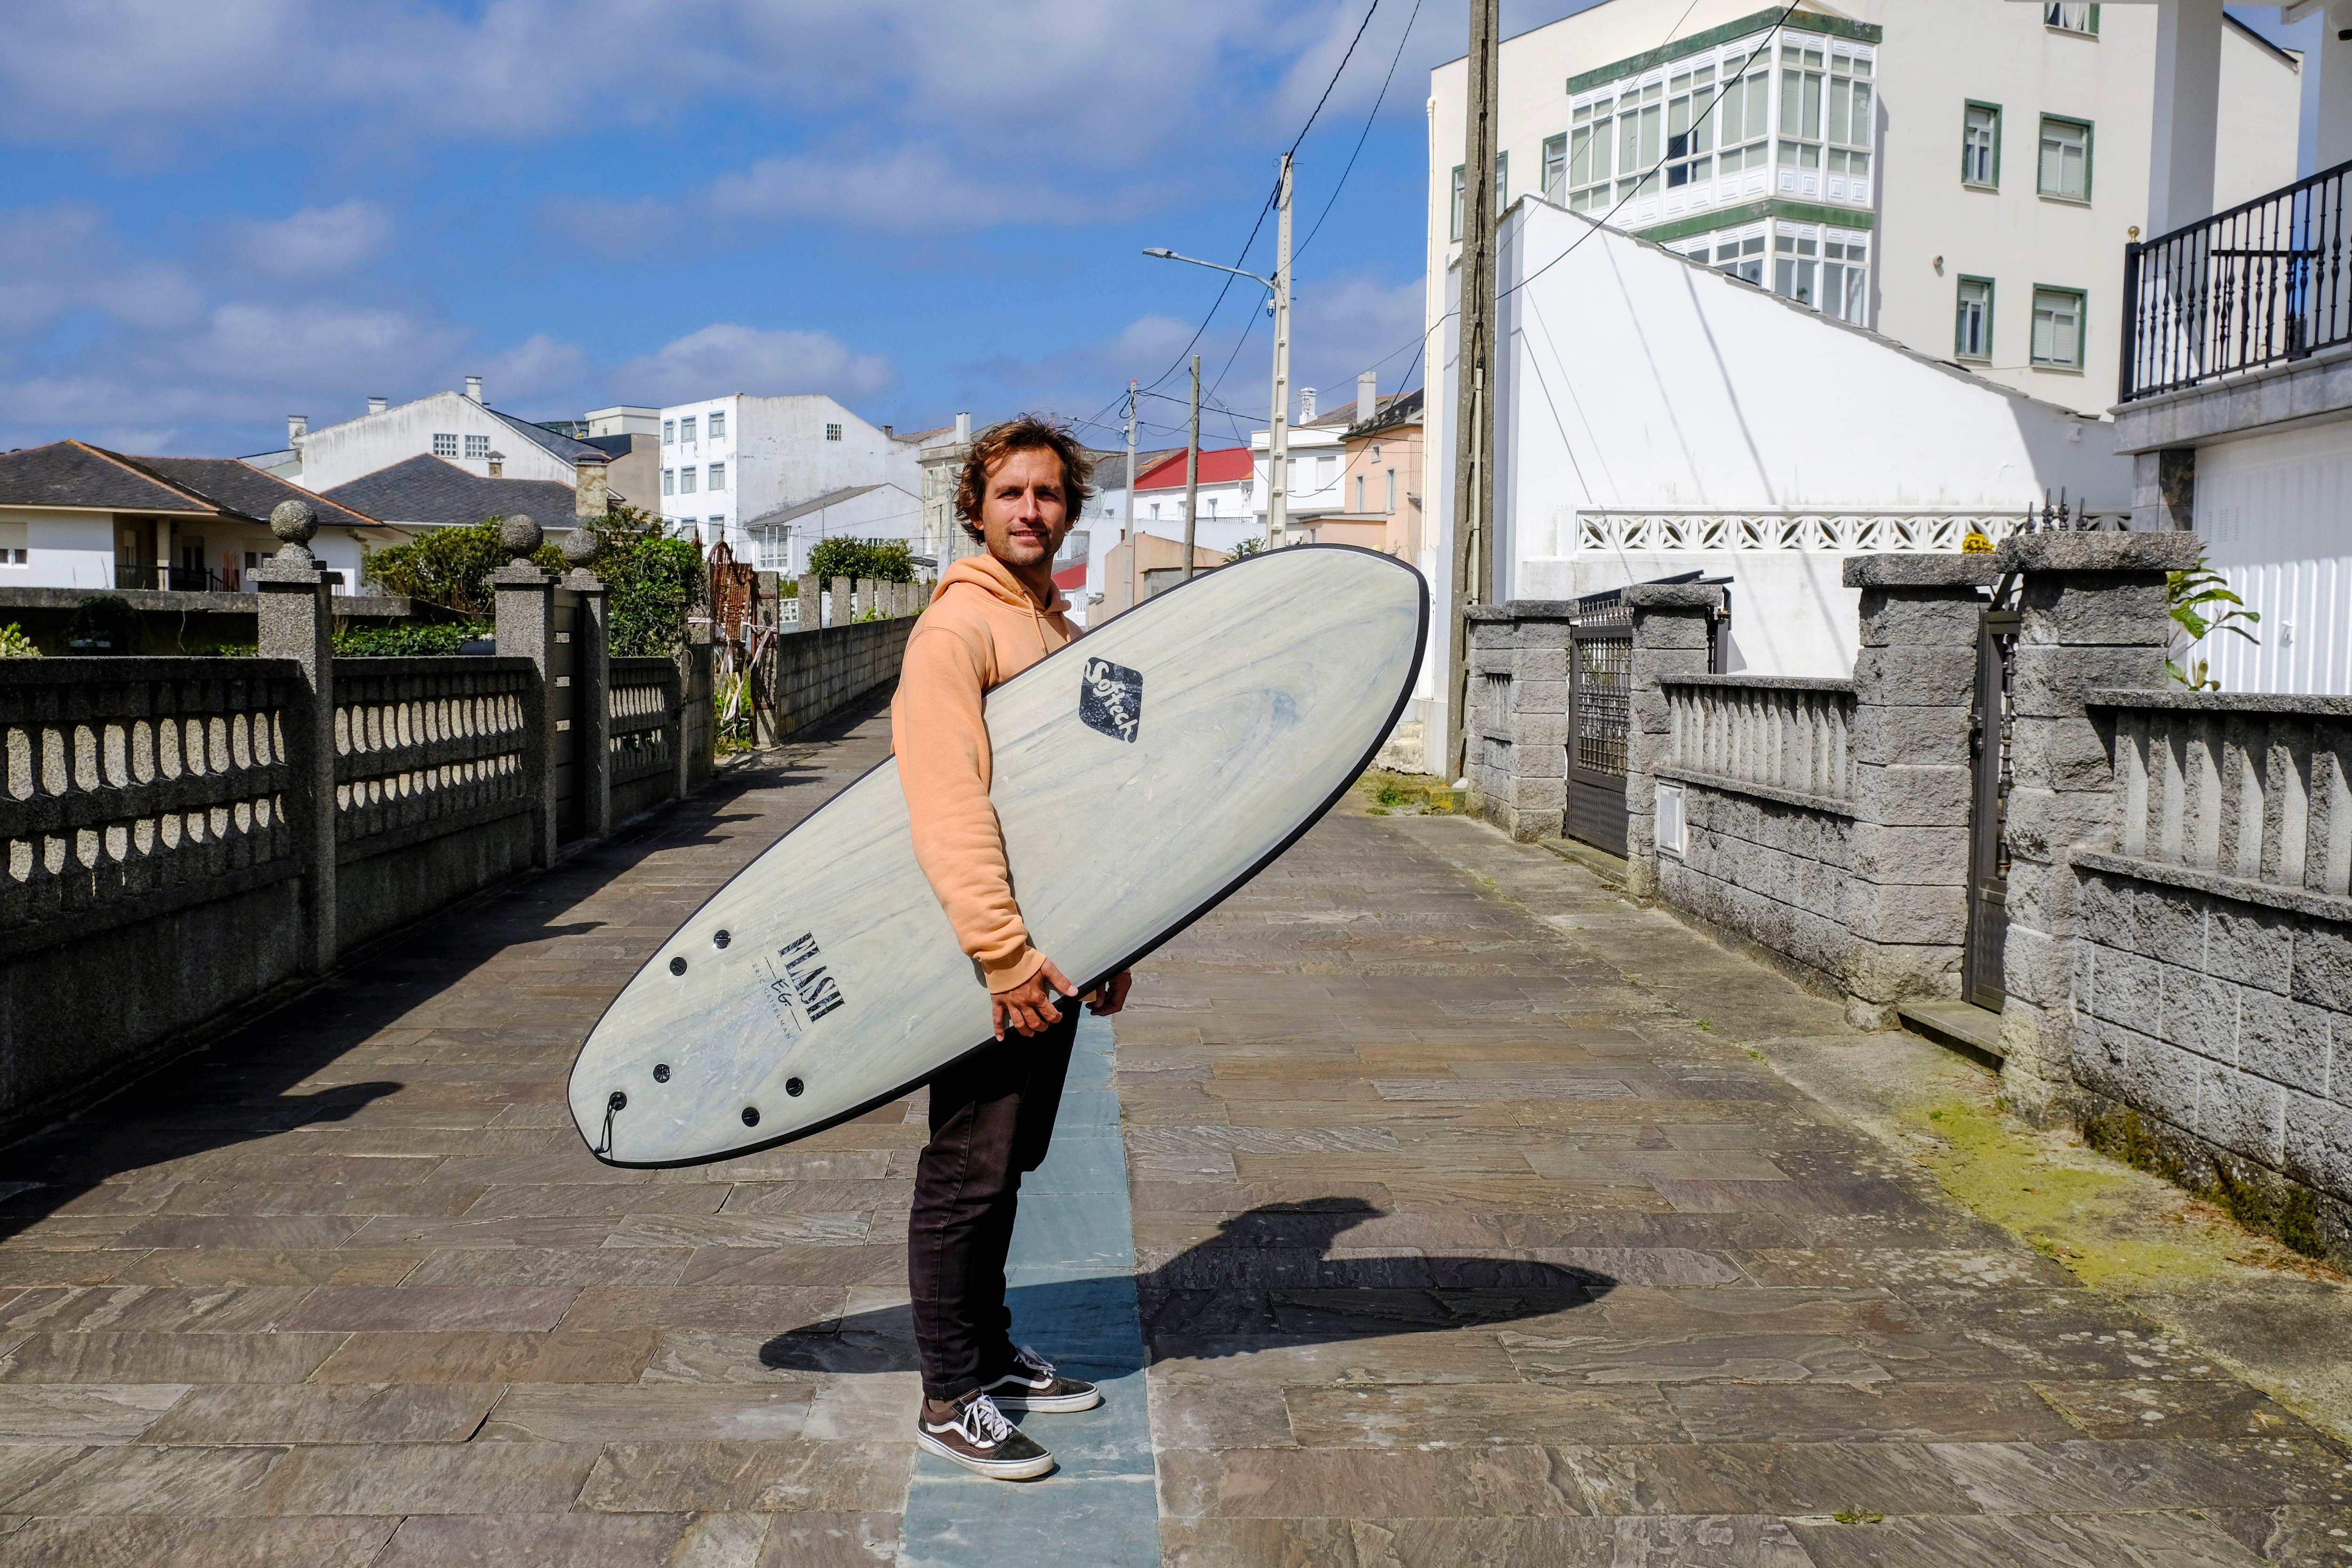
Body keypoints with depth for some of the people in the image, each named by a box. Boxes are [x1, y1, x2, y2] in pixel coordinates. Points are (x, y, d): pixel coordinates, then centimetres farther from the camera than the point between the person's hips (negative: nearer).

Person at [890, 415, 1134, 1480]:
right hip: (989, 957, -8)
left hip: (1049, 951, 8)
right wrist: (1006, 954, -27)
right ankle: (950, 1401, 13)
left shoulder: (1058, 628, 16)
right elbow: (949, 807, -22)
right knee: (967, 1174, 1)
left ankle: (990, 1355, 31)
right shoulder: (956, 626, -12)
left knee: (1006, 1164, 18)